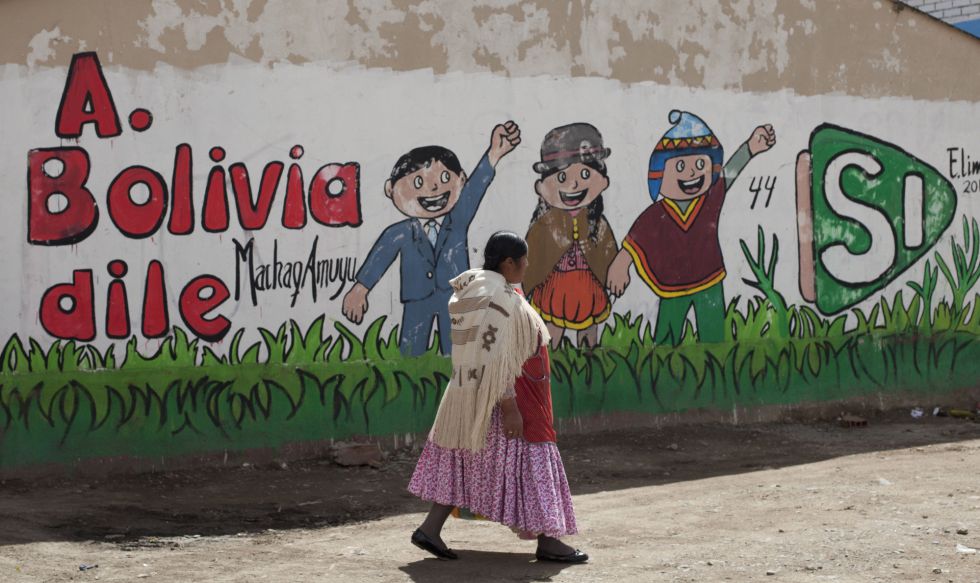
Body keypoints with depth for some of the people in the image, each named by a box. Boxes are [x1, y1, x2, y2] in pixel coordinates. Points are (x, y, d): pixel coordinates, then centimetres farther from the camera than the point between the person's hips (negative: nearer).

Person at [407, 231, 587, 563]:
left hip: (473, 391, 10)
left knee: (465, 460, 13)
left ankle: (430, 530, 11)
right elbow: (496, 357, -25)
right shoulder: (499, 298, -22)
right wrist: (509, 406, -23)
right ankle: (547, 541, 7)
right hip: (504, 392, -10)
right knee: (528, 461, -1)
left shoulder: (475, 287, 8)